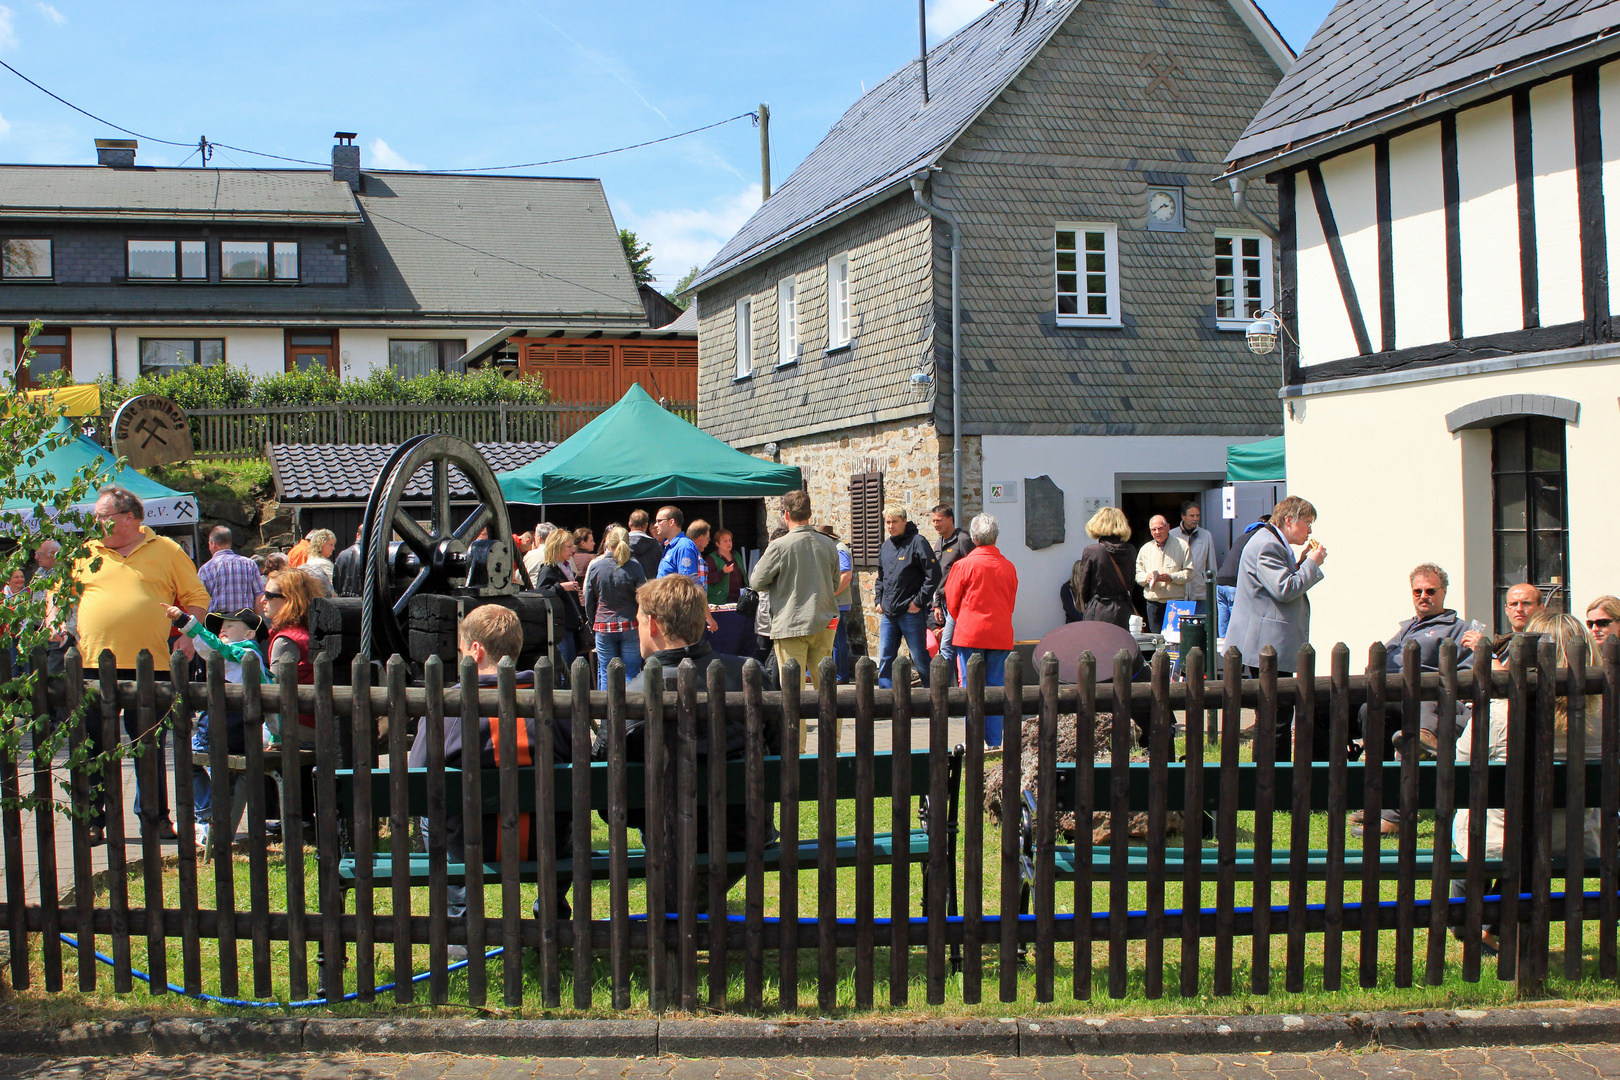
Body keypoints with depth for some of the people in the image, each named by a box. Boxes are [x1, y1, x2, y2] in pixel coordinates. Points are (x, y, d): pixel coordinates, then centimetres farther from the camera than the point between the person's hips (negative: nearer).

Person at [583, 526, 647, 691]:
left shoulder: (595, 566, -2)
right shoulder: (634, 566, -7)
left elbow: (589, 600, 5)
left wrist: (592, 623, 18)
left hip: (603, 627, 1)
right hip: (630, 627, -1)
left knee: (605, 674, 7)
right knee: (631, 674, 3)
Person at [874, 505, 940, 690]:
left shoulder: (917, 543, -9)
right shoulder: (885, 546, 13)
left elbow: (934, 574, -14)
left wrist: (919, 602, -13)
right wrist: (879, 600, 13)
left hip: (911, 613, -7)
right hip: (888, 613, 7)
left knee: (919, 658, 1)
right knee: (885, 658, 6)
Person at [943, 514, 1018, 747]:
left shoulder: (964, 565, -7)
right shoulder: (1008, 567, 2)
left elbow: (952, 602, 2)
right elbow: (1012, 603, 13)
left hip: (970, 633, -3)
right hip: (1001, 635, 3)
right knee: (996, 686, 7)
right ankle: (994, 741, 9)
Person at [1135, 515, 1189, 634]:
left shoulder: (1181, 546, 4)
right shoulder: (1145, 549, 14)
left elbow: (1189, 572, -1)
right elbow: (1138, 575, 14)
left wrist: (1171, 577, -15)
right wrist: (1147, 577, -7)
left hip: (1176, 600, -3)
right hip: (1153, 602, 3)